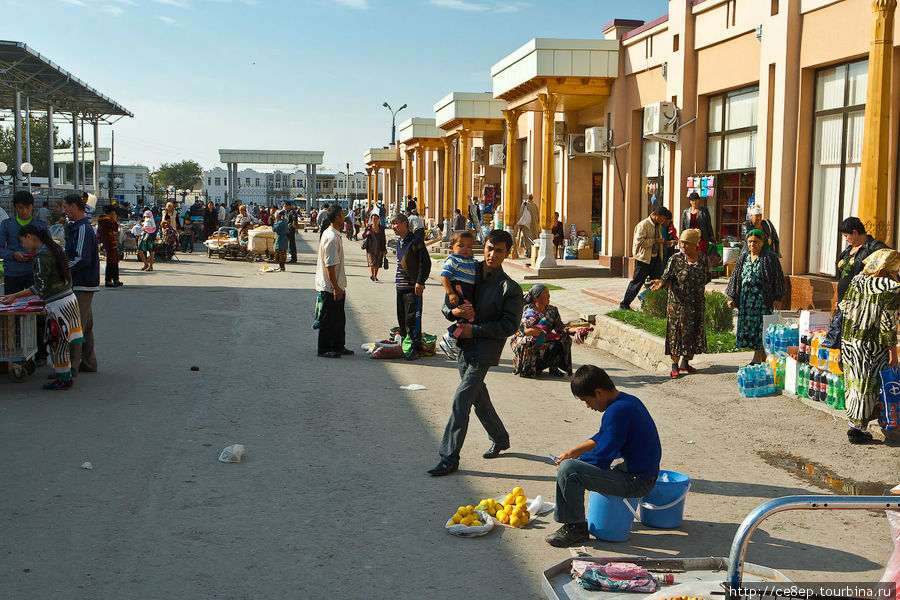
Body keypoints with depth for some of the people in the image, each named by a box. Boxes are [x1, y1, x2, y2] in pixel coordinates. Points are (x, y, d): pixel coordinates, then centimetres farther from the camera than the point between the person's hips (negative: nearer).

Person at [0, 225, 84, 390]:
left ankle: (64, 380, 9)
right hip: (69, 298, 9)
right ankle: (65, 375, 22)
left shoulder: (40, 258, -16)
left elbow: (40, 287, -18)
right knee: (61, 343, 15)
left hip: (57, 305, -9)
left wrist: (14, 296, -14)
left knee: (57, 343, 1)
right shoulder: (54, 249, 10)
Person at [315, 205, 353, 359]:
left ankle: (339, 346, 27)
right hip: (330, 287, -10)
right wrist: (336, 288, -23)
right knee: (328, 319, 0)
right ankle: (324, 349, 10)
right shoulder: (332, 238, -21)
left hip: (337, 287, 10)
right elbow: (330, 265, -24)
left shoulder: (332, 234, 11)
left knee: (339, 318, 17)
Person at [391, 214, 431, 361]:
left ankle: (416, 347, -4)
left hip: (413, 288, -9)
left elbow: (425, 263, -13)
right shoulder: (399, 242, 16)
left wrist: (420, 282, -17)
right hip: (401, 286, 9)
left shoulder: (416, 241, -11)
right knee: (401, 317, 14)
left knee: (412, 318, -9)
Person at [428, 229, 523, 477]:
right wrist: (454, 311, -12)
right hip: (463, 346, 7)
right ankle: (500, 439, 40)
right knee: (478, 396, 19)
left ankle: (449, 457, -9)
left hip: (485, 350, -6)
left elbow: (509, 326, -12)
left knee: (461, 400, -13)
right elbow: (446, 305, 12)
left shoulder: (510, 288, -8)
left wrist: (474, 330, -16)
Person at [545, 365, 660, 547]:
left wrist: (570, 463, -5)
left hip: (636, 482, -11)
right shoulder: (628, 401, 8)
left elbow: (601, 459, -20)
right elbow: (602, 437, 21)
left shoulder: (617, 411, -24)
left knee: (568, 470, -22)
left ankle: (577, 528, -5)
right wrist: (574, 452, 13)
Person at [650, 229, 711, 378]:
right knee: (676, 332, -2)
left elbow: (708, 276, 16)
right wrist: (661, 283, -31)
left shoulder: (703, 258, 3)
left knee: (695, 331, 8)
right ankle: (674, 366, 6)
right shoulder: (675, 260, -6)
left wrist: (700, 284, 1)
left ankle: (685, 362, 23)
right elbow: (667, 277, -10)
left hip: (698, 303, 4)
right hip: (678, 303, -4)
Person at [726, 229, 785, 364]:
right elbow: (735, 278, 15)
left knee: (760, 327, -7)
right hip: (746, 300, 5)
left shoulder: (770, 257, 0)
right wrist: (732, 297, 7)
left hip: (763, 299, -5)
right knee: (748, 327, 3)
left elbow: (778, 278, -1)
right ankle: (764, 356, 14)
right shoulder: (743, 259, 14)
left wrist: (778, 298, -7)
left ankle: (757, 359, -3)